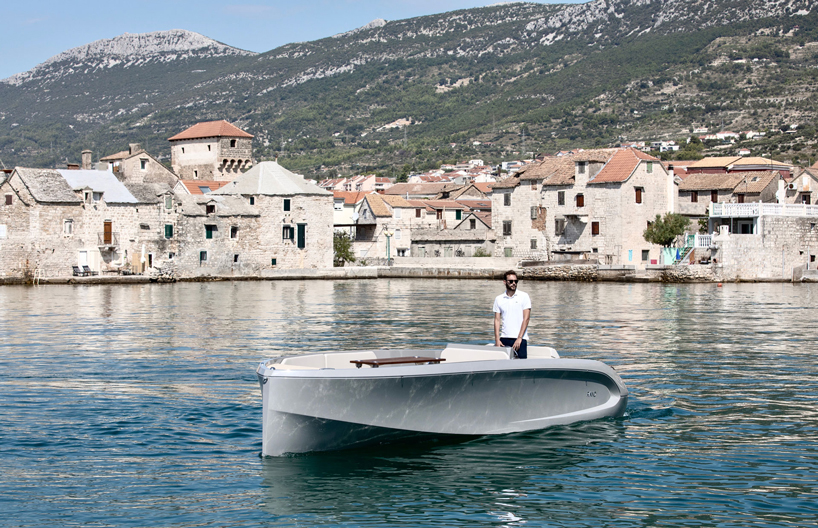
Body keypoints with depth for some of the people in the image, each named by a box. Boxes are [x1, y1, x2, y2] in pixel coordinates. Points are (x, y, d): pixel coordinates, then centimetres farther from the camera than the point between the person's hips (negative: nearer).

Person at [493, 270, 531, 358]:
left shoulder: (524, 296, 2)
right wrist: (497, 340, -3)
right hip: (504, 338, 3)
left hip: (520, 339, -3)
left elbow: (526, 318, -4)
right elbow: (497, 320, 9)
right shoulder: (499, 299, 10)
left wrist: (519, 338, -12)